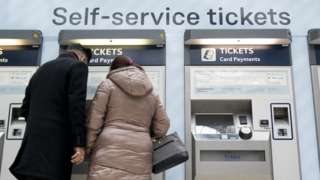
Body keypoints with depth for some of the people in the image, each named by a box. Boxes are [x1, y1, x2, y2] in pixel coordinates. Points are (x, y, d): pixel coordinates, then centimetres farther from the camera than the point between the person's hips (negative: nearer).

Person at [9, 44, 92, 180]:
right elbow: (77, 105, -13)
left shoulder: (42, 68, 22)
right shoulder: (77, 65, 0)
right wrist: (80, 143, -14)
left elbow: (25, 108, 21)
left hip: (33, 141, 7)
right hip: (55, 142, -7)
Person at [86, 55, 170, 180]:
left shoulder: (108, 85, 6)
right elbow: (162, 128, 16)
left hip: (110, 152, -3)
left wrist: (87, 149, 11)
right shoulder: (152, 93, 17)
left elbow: (94, 122, 1)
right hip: (140, 156, 4)